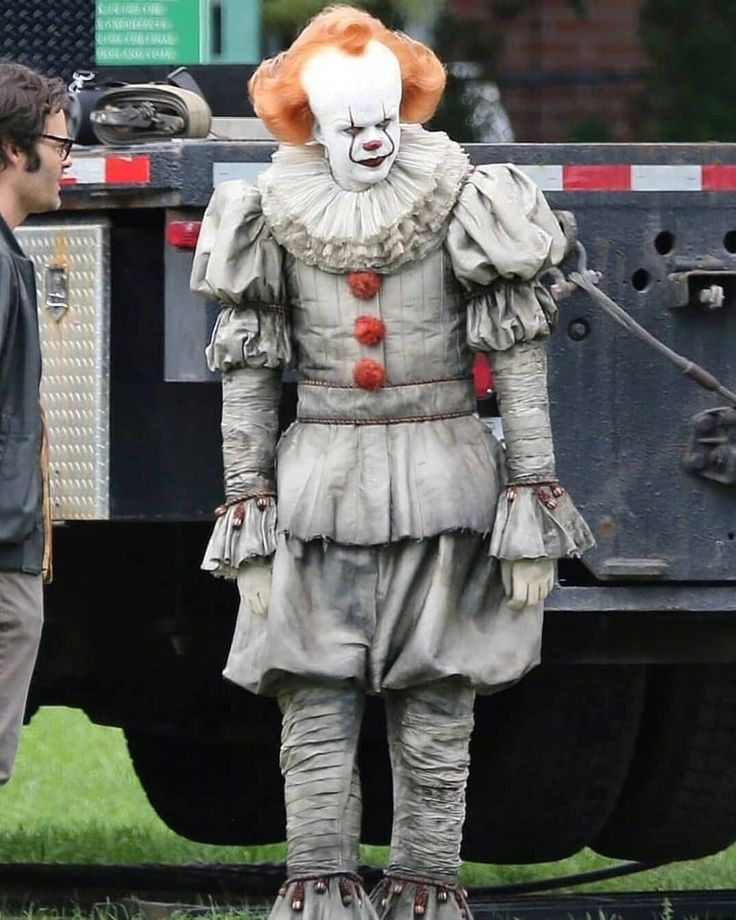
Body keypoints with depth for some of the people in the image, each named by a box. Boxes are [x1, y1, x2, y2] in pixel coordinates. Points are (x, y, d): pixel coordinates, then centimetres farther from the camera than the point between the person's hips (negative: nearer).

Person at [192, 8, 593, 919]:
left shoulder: (456, 197, -3)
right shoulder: (281, 212, 2)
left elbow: (517, 351, 0)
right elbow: (247, 365, 8)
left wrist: (535, 490, -3)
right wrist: (245, 497, 3)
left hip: (442, 477, -1)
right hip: (321, 482, 1)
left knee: (436, 710, 0)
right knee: (314, 708, -3)